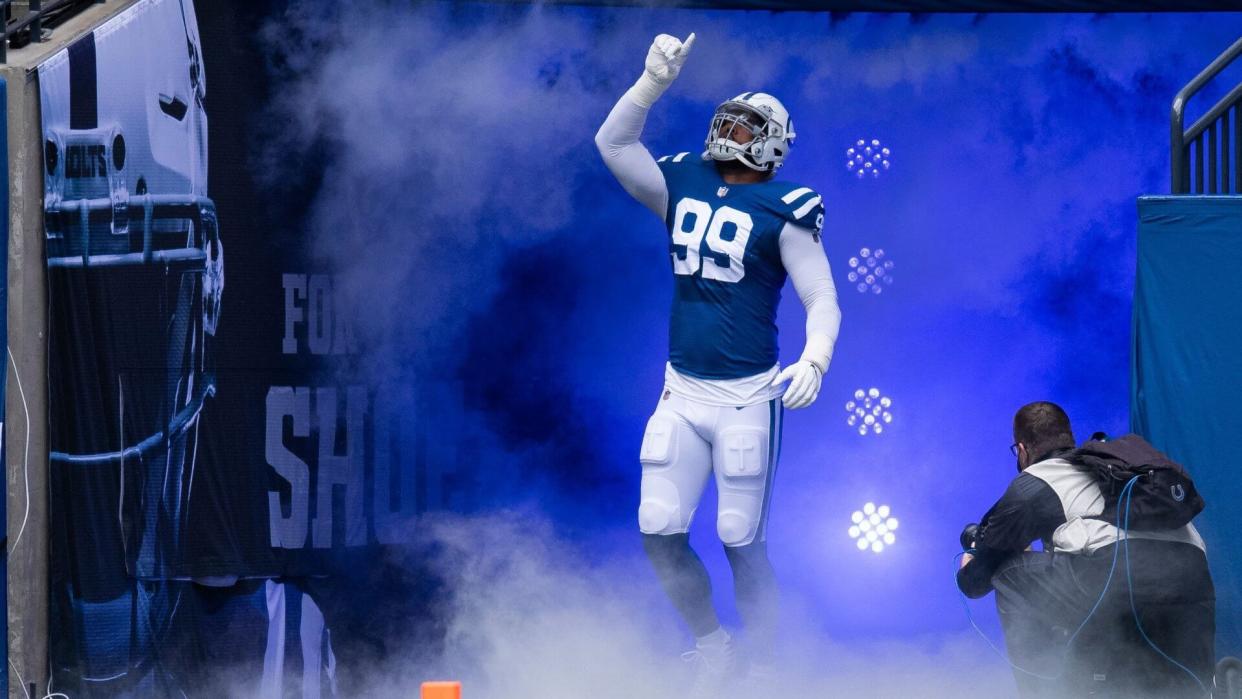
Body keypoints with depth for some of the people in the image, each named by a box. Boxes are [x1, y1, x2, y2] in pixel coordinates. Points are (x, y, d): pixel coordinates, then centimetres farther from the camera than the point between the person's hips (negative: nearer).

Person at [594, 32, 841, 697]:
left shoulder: (781, 211, -7)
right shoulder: (681, 185, 9)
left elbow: (822, 301, -10)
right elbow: (612, 142, 9)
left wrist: (813, 361, -28)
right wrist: (654, 80, -4)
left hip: (747, 398, -5)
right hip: (681, 392, 5)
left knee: (741, 542, -1)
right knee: (660, 533, 1)